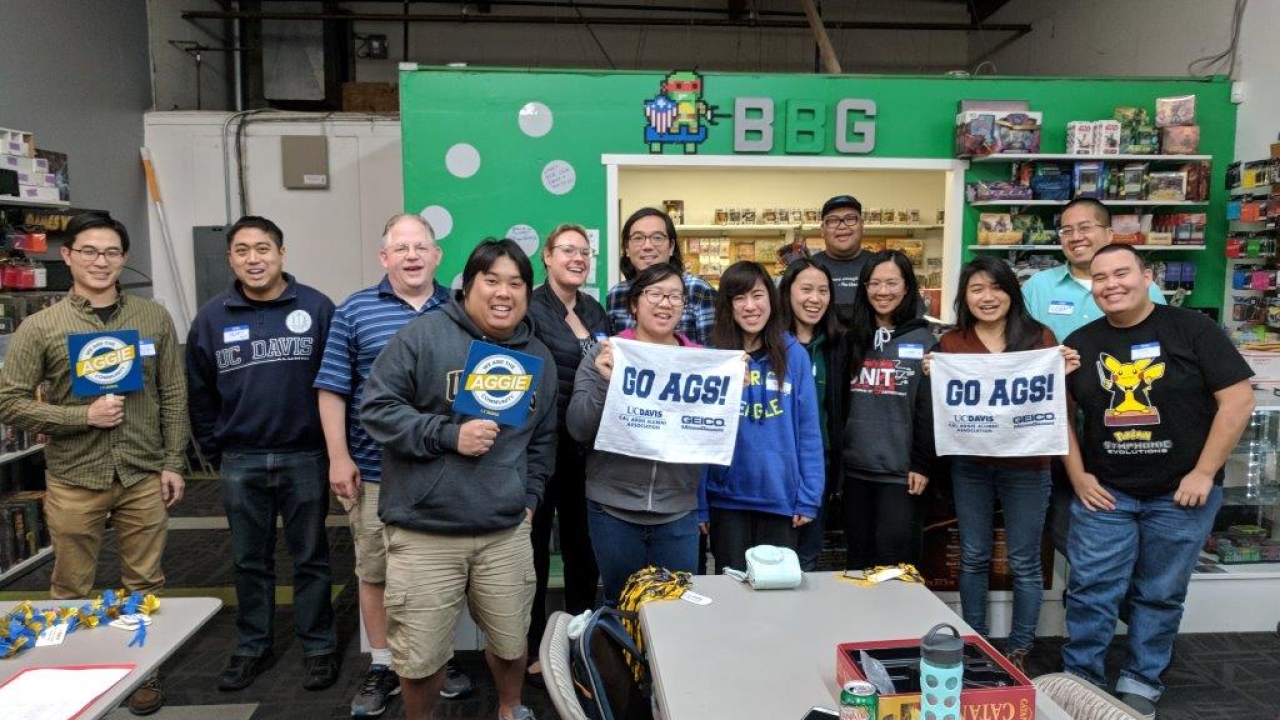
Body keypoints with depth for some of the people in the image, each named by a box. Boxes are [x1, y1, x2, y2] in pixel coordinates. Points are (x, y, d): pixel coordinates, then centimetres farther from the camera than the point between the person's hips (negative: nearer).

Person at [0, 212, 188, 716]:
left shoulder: (154, 319, 3)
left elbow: (173, 396, 5)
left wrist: (173, 463, 1)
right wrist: (83, 415, -15)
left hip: (143, 477, 1)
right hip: (73, 481, -1)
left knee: (145, 585, 10)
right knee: (71, 591, 12)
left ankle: (145, 672, 27)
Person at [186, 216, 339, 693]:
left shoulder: (316, 308, -5)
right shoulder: (212, 317, 3)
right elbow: (199, 394, 10)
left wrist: (334, 446, -3)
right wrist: (215, 452, 9)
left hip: (305, 459, -2)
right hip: (239, 463, 3)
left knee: (310, 559, 10)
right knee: (250, 562, 16)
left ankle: (318, 647, 24)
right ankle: (252, 647, 31)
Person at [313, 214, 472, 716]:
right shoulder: (354, 312, 1)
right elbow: (332, 390, 0)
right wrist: (339, 458, -6)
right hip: (375, 470, 0)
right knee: (374, 570, 9)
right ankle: (382, 664, 26)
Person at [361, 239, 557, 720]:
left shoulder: (539, 358, 10)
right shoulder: (423, 335, -7)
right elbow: (376, 407, -9)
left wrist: (529, 498, 10)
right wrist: (448, 434, -18)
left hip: (506, 531, 4)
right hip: (423, 532, -4)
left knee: (511, 641, 17)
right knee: (420, 658, 5)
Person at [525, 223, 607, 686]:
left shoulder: (594, 309, 11)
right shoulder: (529, 309, -10)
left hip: (587, 447, 7)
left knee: (582, 543, 17)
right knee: (535, 546, 7)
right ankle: (532, 646, 23)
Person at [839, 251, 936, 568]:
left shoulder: (923, 340, -2)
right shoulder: (853, 339, 9)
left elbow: (930, 408, -5)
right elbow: (839, 403, 11)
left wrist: (923, 464, -9)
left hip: (900, 470, -4)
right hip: (855, 467, 4)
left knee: (894, 559, 0)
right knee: (858, 557, 13)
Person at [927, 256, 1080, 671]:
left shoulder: (1040, 337, -2)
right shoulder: (951, 343, 1)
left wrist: (1065, 374, -16)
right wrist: (933, 377, -14)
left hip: (1026, 465, -1)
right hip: (970, 464, 2)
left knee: (1024, 561, 8)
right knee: (973, 557, 12)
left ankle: (1020, 650, 23)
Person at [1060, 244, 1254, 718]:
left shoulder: (1191, 329, -6)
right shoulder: (1080, 343, 3)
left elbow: (1238, 400, -9)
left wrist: (1204, 473, -12)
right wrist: (1078, 476, 0)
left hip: (1180, 493, -2)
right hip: (1104, 492, 2)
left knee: (1160, 595, 10)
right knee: (1090, 591, 3)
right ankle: (1079, 681, 18)